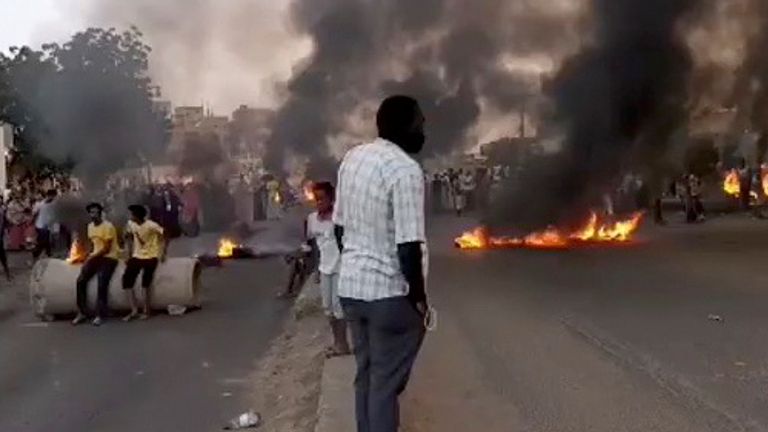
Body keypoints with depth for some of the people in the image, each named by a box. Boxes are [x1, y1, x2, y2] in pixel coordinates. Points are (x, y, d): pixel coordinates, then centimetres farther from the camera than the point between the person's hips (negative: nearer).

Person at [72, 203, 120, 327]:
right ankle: (82, 313, -4)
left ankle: (100, 315, -13)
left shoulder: (108, 226, -14)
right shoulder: (90, 226, 11)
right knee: (81, 280, -11)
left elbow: (106, 249, -16)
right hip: (95, 257, 7)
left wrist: (91, 257, -16)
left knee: (102, 284, -23)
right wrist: (88, 256, 2)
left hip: (109, 258, -7)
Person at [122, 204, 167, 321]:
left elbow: (165, 236, -10)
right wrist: (131, 251, 11)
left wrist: (163, 253, -12)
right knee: (126, 279, -13)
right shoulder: (131, 224, 0)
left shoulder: (151, 225, -18)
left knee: (145, 282, -18)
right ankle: (134, 310, -10)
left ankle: (146, 312, -3)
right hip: (137, 256, 5)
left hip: (151, 256, -5)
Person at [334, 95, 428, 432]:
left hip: (350, 287, 8)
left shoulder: (352, 158, 6)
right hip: (390, 293, -8)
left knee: (366, 376, 18)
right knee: (386, 382, 3)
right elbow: (408, 246, -23)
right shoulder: (405, 170, -19)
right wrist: (418, 295, -10)